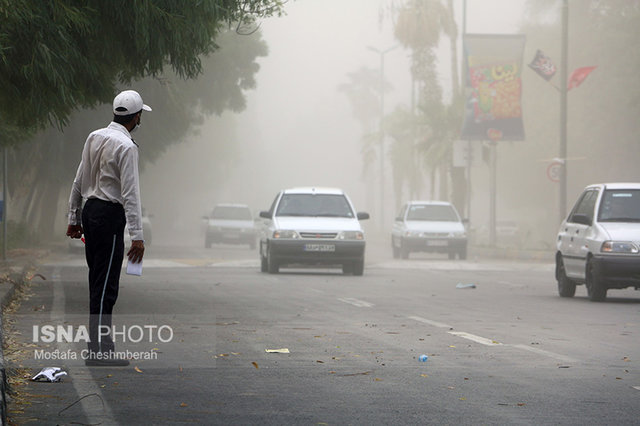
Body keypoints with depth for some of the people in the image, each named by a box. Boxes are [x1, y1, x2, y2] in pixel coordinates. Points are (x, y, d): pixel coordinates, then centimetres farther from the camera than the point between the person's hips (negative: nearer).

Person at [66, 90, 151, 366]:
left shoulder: (94, 137, 10)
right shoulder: (126, 146, -15)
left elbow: (78, 182, 15)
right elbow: (130, 194, -19)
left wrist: (74, 218, 24)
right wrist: (137, 236, -20)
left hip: (90, 211, 9)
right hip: (110, 215, -9)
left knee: (97, 281, 14)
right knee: (106, 284, -8)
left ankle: (99, 341, 19)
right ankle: (99, 350, -10)